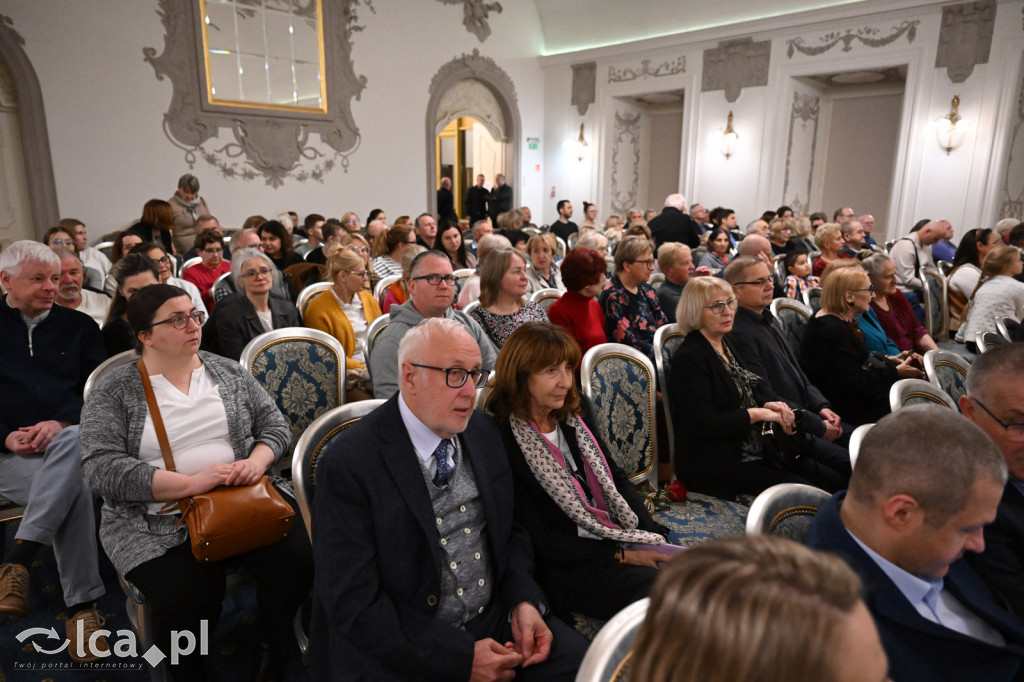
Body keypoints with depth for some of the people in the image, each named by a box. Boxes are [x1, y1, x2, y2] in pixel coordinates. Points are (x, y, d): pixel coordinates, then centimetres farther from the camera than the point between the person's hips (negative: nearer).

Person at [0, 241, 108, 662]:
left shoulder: (78, 326, 14)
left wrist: (60, 423, -14)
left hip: (68, 439, 1)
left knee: (76, 443, -37)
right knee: (75, 484, -33)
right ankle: (81, 605, -28)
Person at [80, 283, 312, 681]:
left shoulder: (229, 373, 9)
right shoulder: (112, 393, -1)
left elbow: (275, 425, 9)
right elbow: (103, 469, -12)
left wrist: (257, 461, -13)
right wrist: (190, 483, -21)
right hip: (158, 522, -2)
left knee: (296, 562, -20)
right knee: (185, 603, -26)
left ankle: (271, 646, 11)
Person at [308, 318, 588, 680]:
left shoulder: (483, 430, 3)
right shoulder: (348, 466, -17)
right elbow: (353, 604, -17)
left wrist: (523, 602, -6)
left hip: (496, 618, 5)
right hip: (405, 650, -5)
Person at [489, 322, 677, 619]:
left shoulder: (576, 419, 10)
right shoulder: (503, 442, -14)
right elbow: (537, 539, -13)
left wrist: (651, 535, -2)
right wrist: (621, 555, -14)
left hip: (626, 540, 7)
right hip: (567, 567, -6)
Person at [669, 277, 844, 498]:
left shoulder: (726, 343, 11)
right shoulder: (688, 359, -17)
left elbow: (753, 386, 17)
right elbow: (703, 423, -23)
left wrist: (772, 404, -6)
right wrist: (758, 413, -17)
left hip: (759, 452, 9)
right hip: (715, 464, -9)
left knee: (834, 479, 0)